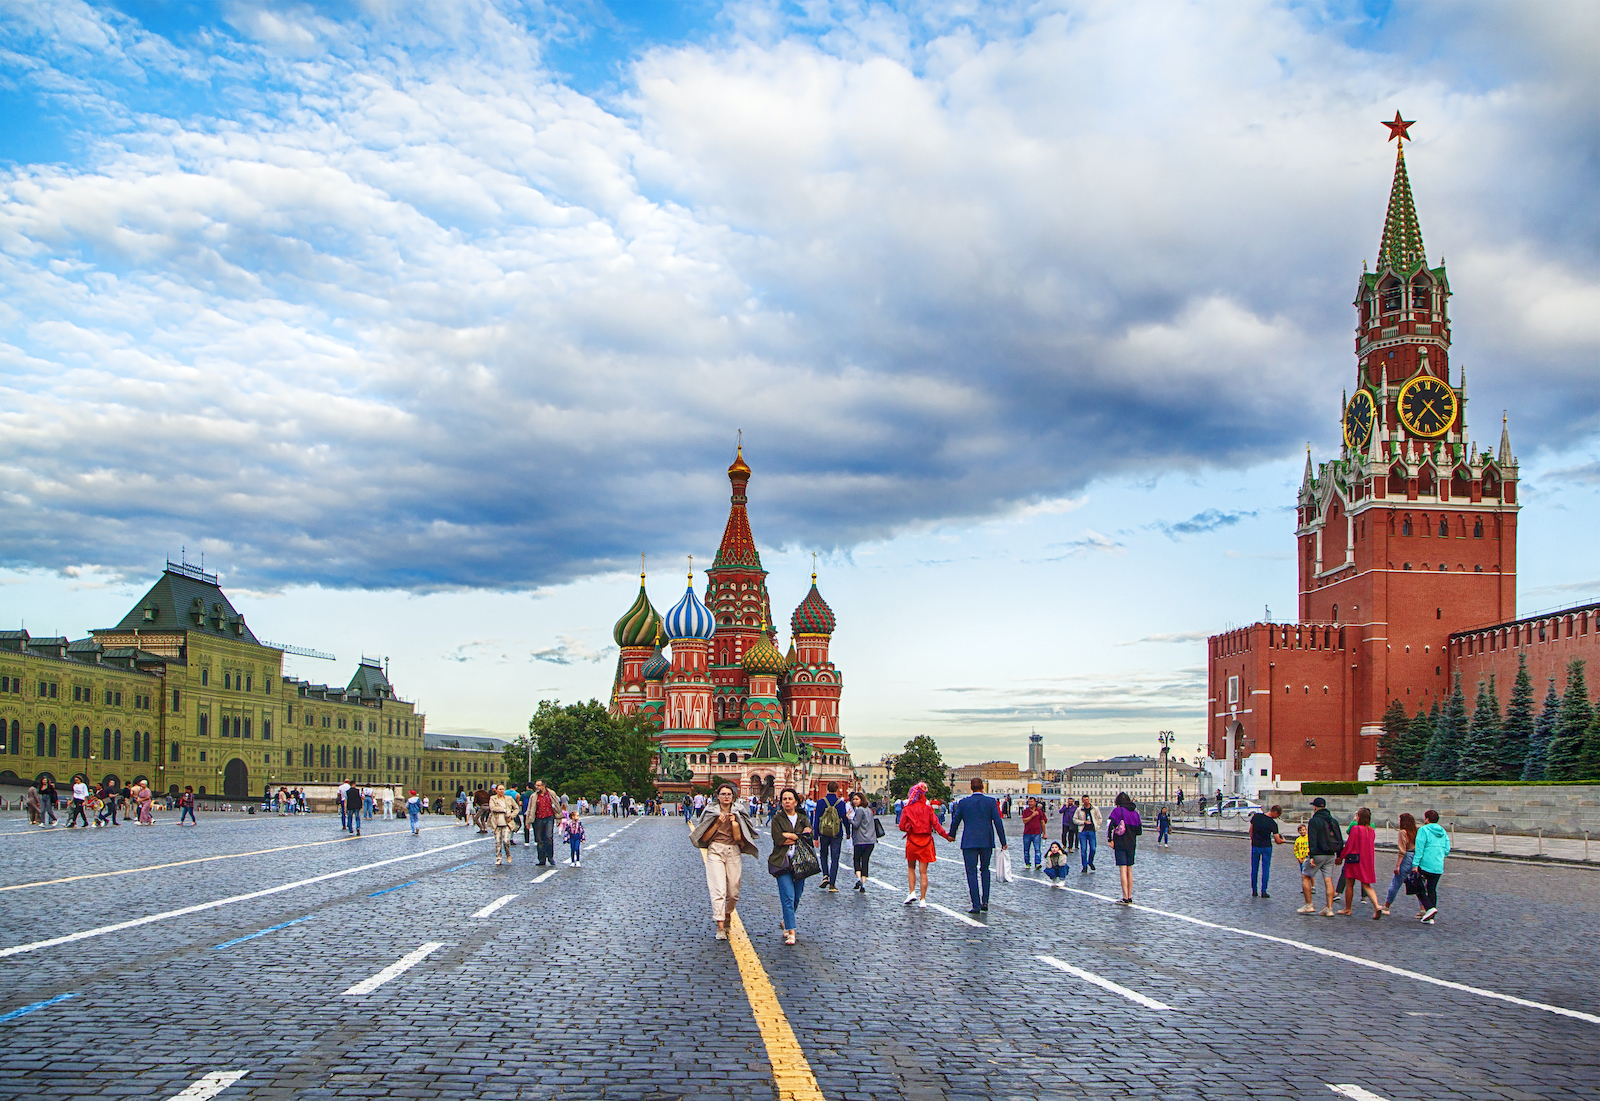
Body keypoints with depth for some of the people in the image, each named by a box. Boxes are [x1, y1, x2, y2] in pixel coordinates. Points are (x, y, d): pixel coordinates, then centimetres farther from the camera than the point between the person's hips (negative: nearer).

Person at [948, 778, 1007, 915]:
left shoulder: (963, 803, 1)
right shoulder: (991, 802, -1)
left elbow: (955, 820, 10)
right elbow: (998, 822, -4)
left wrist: (952, 835, 28)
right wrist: (1003, 842, 1)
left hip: (969, 842, -1)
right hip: (987, 842, 1)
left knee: (972, 872, 1)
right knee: (985, 870, 18)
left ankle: (976, 905, -5)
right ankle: (985, 901, 8)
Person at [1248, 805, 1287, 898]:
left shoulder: (1256, 816, -5)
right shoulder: (1273, 823, -14)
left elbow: (1250, 831, 5)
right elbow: (1277, 841, -13)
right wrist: (1283, 840, 9)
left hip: (1255, 846, 3)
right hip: (1267, 847, -3)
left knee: (1254, 869, 11)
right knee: (1265, 869, 7)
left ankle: (1254, 891, 15)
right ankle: (1263, 892, 6)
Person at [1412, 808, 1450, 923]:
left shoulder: (1424, 830, -8)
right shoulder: (1443, 831, 11)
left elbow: (1419, 849, -15)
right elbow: (1447, 850, 12)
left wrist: (1415, 864, -15)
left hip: (1425, 865, -6)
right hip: (1439, 867, 6)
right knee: (1432, 890, 11)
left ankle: (1429, 908, -14)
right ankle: (1430, 917, 12)